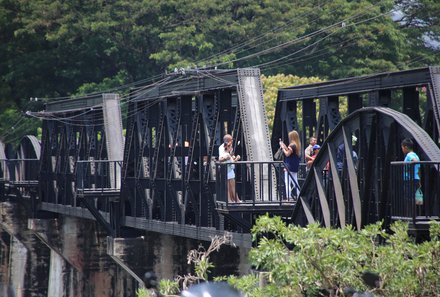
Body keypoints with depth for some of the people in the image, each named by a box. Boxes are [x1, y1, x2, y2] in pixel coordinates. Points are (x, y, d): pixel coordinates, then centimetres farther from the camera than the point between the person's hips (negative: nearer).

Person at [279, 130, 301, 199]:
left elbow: (287, 154, -17)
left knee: (287, 182, -9)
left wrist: (283, 148, -5)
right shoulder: (297, 145, 12)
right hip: (295, 167, 9)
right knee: (295, 182, 15)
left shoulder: (292, 145, -16)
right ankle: (298, 196, 14)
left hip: (289, 167, -9)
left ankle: (289, 196, -16)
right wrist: (284, 146, 17)